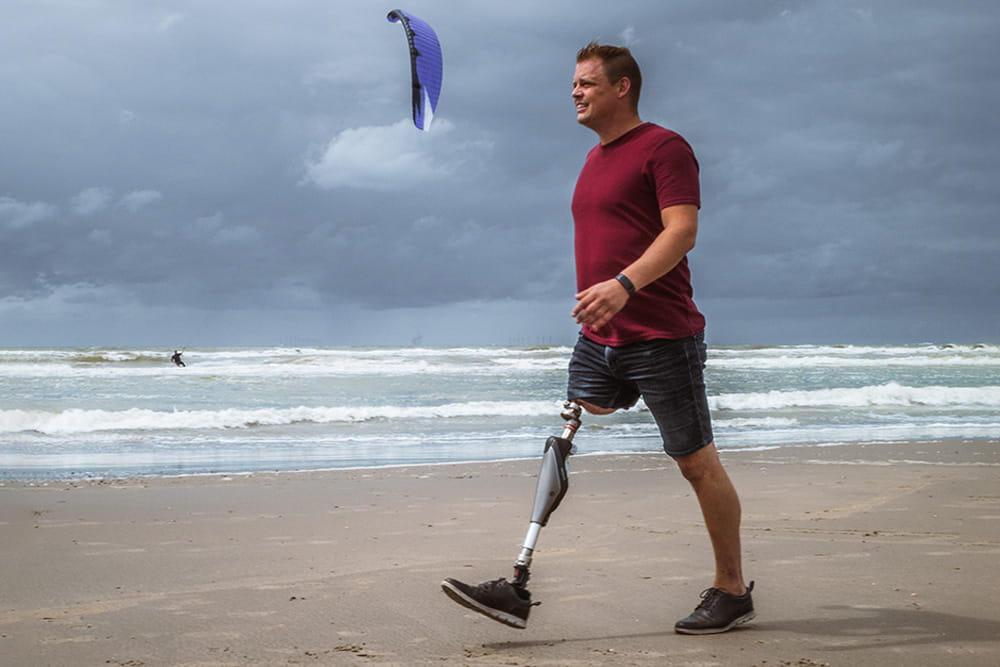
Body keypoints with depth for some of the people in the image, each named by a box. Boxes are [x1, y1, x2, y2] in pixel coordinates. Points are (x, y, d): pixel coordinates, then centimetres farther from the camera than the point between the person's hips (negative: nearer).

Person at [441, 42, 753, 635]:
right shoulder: (595, 158, 20)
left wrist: (625, 285, -34)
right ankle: (518, 589, -4)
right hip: (600, 340, 8)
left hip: (662, 336, -8)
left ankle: (733, 591, 16)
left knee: (698, 464, 2)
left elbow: (682, 230, -20)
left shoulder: (664, 147, -8)